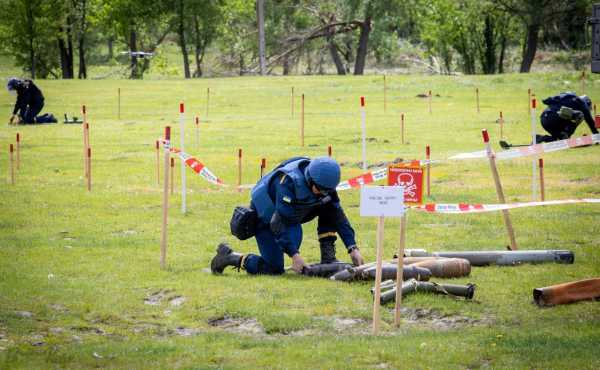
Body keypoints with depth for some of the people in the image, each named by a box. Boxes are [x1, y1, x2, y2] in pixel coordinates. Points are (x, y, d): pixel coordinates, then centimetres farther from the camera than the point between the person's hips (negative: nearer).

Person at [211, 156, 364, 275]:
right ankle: (229, 256, 3)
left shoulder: (324, 184, -14)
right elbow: (280, 222, -36)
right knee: (274, 268, -13)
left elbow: (338, 216, -10)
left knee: (330, 210, -10)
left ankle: (327, 257, -6)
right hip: (264, 217, -7)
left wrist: (353, 248, -17)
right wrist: (294, 255, -39)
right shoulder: (289, 182, -36)